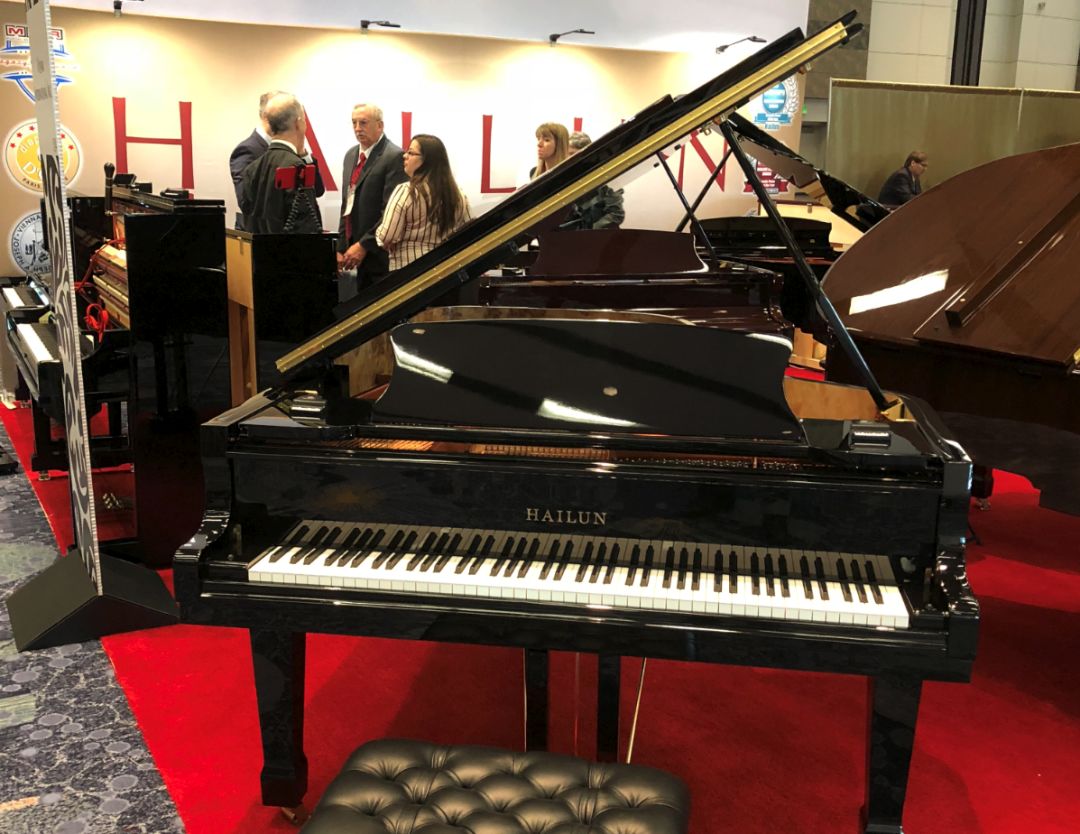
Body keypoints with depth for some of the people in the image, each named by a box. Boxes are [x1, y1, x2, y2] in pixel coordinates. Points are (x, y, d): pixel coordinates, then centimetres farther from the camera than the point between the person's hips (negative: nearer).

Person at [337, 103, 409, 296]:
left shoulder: (394, 157, -11)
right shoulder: (351, 155, 15)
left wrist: (364, 245, -16)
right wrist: (341, 248, 12)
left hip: (379, 253, -7)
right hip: (357, 252, 7)